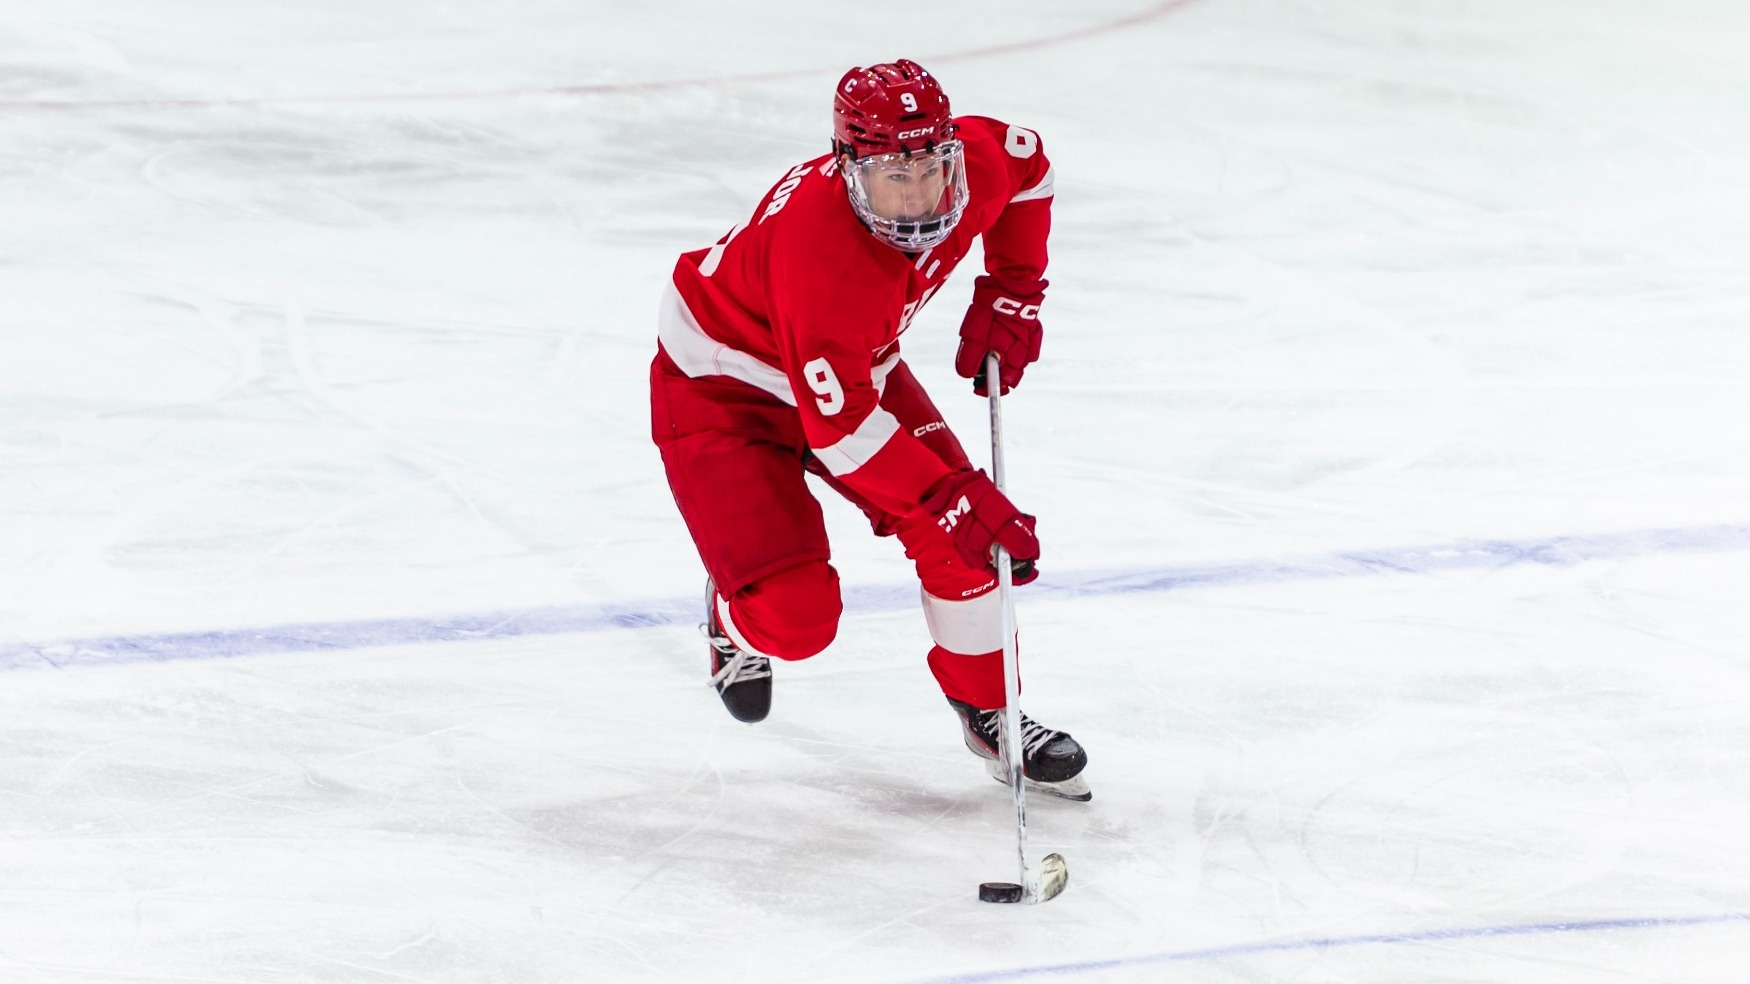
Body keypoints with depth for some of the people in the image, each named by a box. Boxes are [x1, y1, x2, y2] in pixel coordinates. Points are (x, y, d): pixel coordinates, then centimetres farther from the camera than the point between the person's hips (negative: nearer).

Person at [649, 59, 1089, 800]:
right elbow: (838, 424, -38)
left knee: (958, 534, -5)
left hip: (853, 363, 7)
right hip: (720, 388, -7)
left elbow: (1028, 164, 6)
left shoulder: (975, 165, -21)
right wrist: (955, 496, -39)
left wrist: (1010, 294, 0)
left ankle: (988, 711, 16)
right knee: (797, 617, -16)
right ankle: (737, 617, 21)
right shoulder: (822, 252, -42)